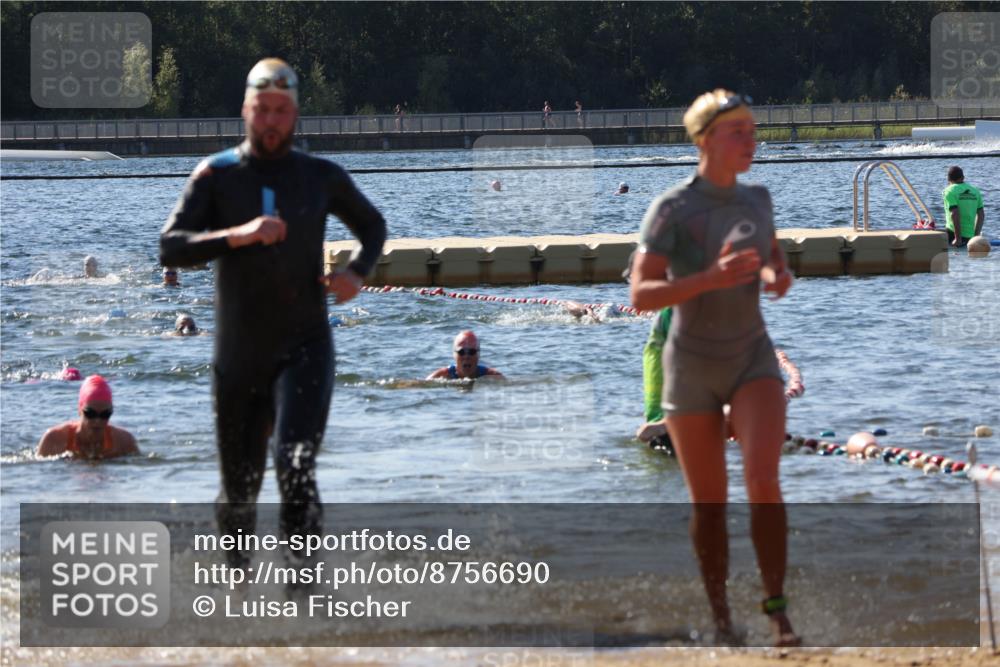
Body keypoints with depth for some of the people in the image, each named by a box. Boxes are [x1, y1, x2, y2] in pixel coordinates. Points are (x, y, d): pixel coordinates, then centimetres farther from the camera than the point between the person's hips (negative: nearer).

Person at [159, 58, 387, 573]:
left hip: (304, 347, -1)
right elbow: (170, 248, -12)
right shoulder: (215, 176, -1)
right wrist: (237, 236, -26)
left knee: (294, 465, -23)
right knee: (240, 489, 10)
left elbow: (372, 225, 23)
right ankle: (235, 568, 37)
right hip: (239, 356, 1)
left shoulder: (322, 177, 4)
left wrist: (358, 272, 2)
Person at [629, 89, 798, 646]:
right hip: (692, 369, -2)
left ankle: (777, 608, -13)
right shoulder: (670, 210, -16)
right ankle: (721, 615, 25)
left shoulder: (756, 198, 0)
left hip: (753, 360, 2)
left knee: (763, 478, -21)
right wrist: (711, 278, -36)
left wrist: (779, 278, -7)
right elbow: (642, 296, -22)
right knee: (710, 502, 5)